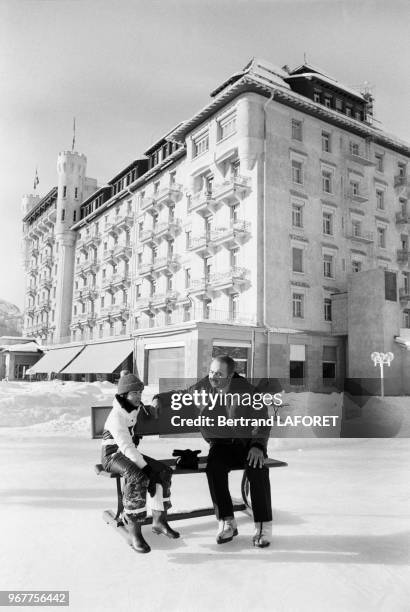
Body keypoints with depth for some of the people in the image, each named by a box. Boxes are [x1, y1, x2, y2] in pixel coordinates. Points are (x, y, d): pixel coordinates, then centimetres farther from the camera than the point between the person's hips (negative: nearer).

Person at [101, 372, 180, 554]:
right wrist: (144, 465, -30)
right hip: (113, 455, -8)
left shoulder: (137, 408, 5)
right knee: (137, 478, -35)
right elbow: (126, 447, -29)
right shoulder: (117, 416, -22)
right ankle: (134, 532, -26)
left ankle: (159, 521, 0)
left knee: (163, 471, -10)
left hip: (130, 453, 8)